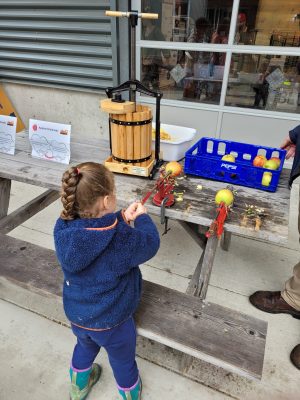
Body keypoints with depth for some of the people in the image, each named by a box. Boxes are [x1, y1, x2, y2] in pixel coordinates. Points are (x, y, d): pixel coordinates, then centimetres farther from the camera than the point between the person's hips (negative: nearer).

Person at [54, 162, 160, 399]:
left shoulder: (63, 229, -20)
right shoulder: (121, 238, -36)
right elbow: (150, 243, -16)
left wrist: (122, 219, -8)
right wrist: (142, 217, -3)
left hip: (76, 316, 5)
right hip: (112, 322, -5)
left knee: (85, 346, 37)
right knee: (123, 361, 27)